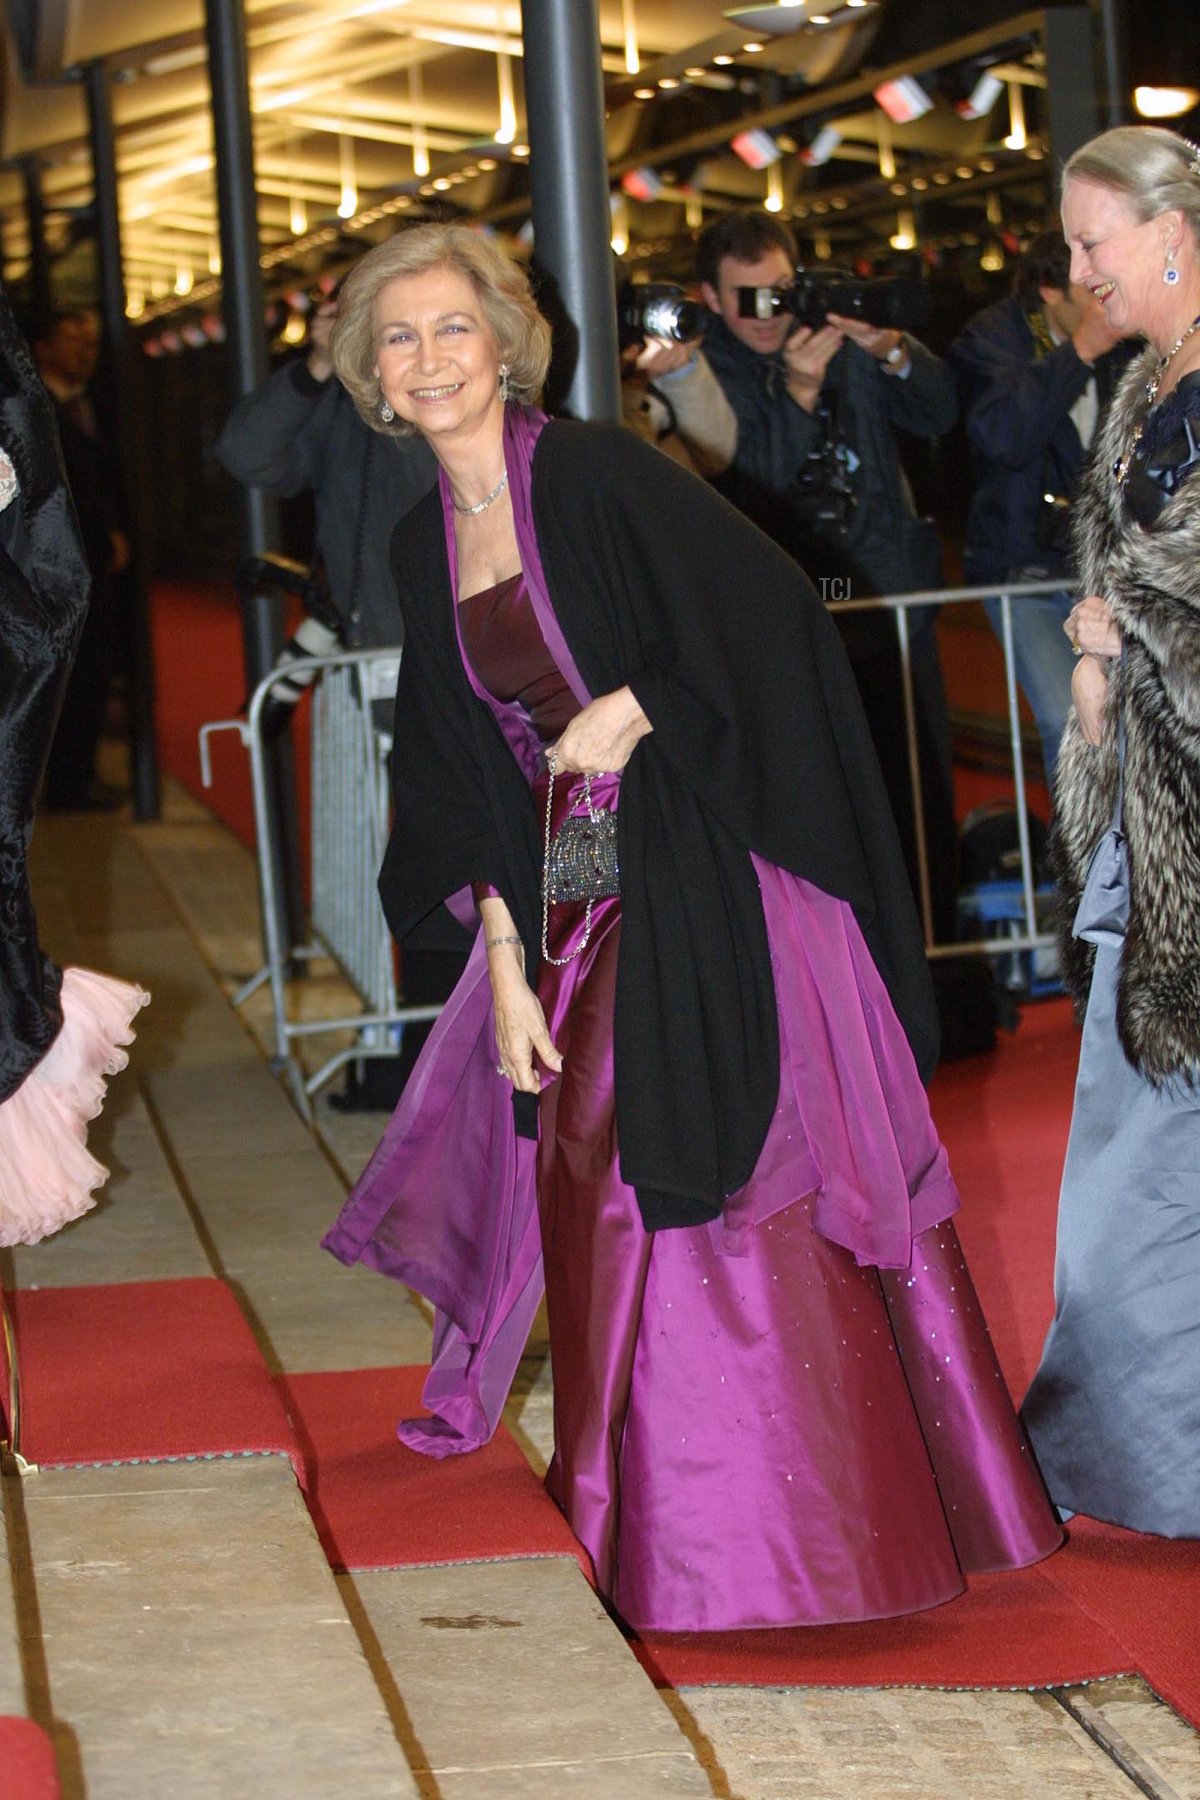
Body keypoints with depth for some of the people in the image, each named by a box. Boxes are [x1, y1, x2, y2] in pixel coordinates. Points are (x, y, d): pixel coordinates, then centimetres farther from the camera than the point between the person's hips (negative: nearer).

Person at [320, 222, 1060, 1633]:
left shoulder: (598, 477, -9)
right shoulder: (425, 545, 10)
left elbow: (772, 628, -14)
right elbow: (463, 778, 10)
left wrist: (632, 714, -15)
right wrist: (504, 964, 3)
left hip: (704, 886, -6)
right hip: (573, 908, 7)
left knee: (734, 1188, -6)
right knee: (596, 1190, 12)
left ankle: (816, 1518, 5)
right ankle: (656, 1514, 30)